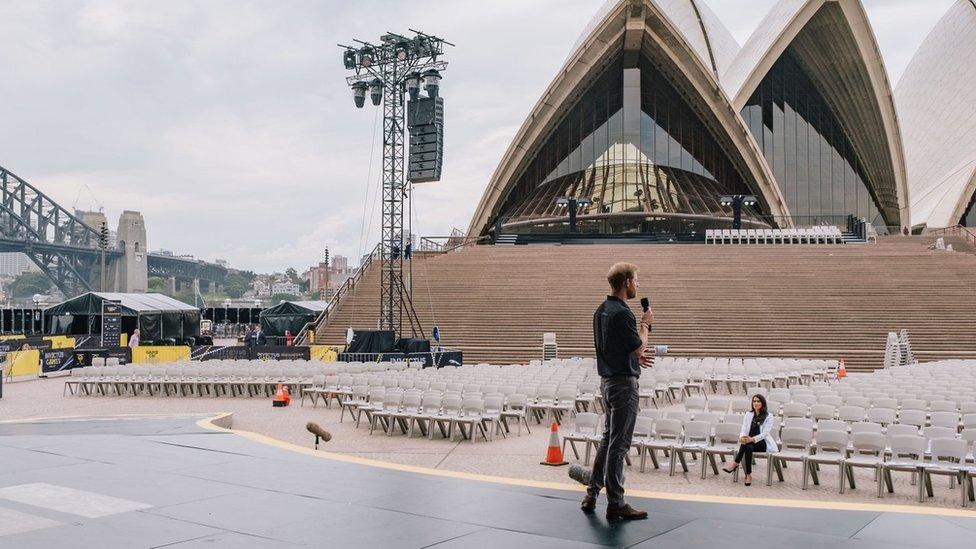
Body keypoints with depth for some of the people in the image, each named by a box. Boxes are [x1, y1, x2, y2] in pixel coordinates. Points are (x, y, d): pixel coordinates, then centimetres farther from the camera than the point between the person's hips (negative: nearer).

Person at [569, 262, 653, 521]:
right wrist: (646, 324, -1)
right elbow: (639, 347, -15)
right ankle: (615, 504, 4)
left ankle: (592, 493, 22)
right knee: (619, 443, -3)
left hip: (607, 380, 9)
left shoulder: (601, 311, 10)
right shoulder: (622, 313, -20)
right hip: (624, 383, -9)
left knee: (608, 438, 18)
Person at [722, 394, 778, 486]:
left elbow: (765, 433, -12)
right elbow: (744, 430, 5)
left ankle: (735, 464, -30)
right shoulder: (748, 415, 13)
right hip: (750, 443, 3)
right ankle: (748, 475, -38)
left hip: (763, 444, -3)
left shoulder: (768, 416, -1)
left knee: (747, 445, -35)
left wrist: (752, 439, -30)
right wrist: (742, 437, -21)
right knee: (748, 447, -35)